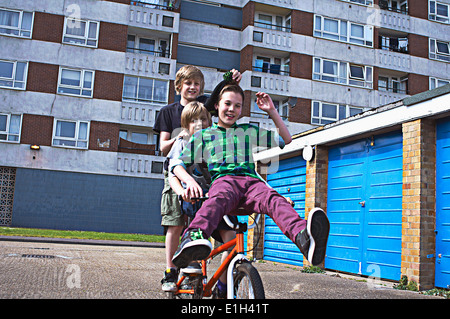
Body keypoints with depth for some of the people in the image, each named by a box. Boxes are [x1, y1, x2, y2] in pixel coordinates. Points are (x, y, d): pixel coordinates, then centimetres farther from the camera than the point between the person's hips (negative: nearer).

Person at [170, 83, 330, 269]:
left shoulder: (249, 131, 29)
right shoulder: (202, 135, 23)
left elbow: (285, 140, 32)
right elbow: (178, 165, 15)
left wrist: (272, 111, 23)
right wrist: (190, 180, -8)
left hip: (251, 180, 1)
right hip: (223, 179, -1)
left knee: (274, 199, -34)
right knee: (218, 199, -40)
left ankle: (304, 239, -63)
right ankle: (193, 237, -69)